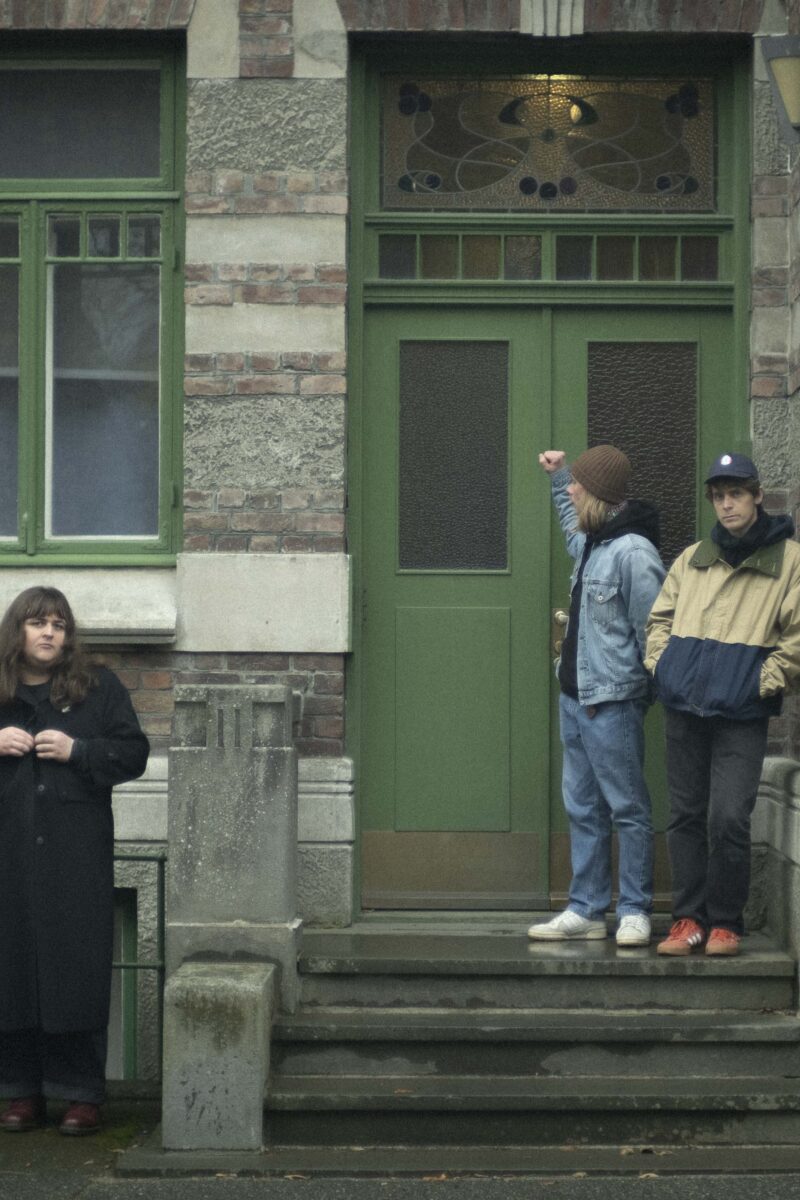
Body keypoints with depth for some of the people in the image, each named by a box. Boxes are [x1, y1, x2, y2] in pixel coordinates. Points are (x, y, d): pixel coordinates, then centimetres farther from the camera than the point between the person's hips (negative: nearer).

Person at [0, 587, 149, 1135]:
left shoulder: (98, 687, 7)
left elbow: (134, 754, 4)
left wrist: (77, 751, -9)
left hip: (77, 853, -2)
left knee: (77, 966, -3)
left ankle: (83, 1094, 3)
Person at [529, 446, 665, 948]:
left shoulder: (633, 552, -18)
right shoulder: (591, 543, 11)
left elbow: (654, 632, -16)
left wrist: (647, 691, -11)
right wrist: (558, 475, 36)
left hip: (612, 703, -10)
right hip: (575, 697, 10)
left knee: (628, 810, 0)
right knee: (583, 809, 12)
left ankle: (635, 911, 7)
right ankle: (587, 910, 18)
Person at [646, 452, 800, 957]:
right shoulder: (692, 559, 15)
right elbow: (660, 618, 22)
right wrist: (661, 664, 8)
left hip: (742, 715, -5)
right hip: (684, 708, 5)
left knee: (728, 820, -10)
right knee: (685, 816, 8)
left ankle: (725, 922, 5)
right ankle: (689, 918, 16)